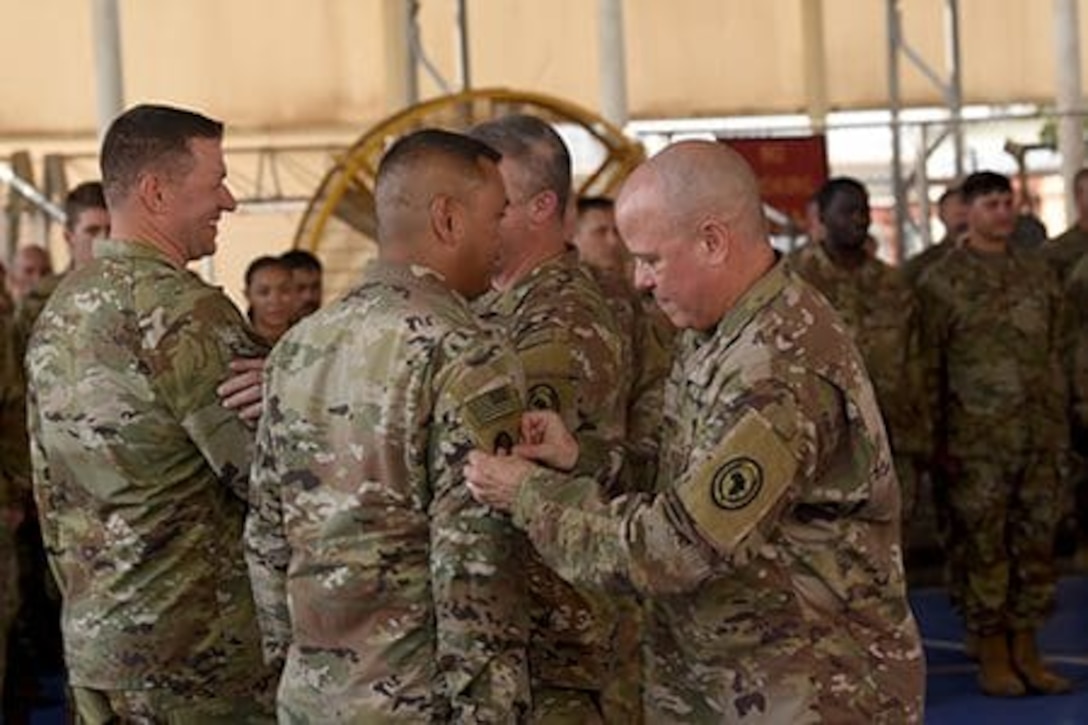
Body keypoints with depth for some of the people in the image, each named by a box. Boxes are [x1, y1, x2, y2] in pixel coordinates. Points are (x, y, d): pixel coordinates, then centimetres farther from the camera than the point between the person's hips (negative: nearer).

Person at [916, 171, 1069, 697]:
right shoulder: (941, 281, -3)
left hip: (1039, 437, 5)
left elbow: (1053, 353, 15)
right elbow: (929, 368, -4)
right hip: (977, 441, -5)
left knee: (1036, 543, 7)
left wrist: (1059, 428, 11)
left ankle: (1026, 651, 16)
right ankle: (992, 657, 8)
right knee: (982, 548, 0)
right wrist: (936, 441, -7)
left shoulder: (1039, 273, 12)